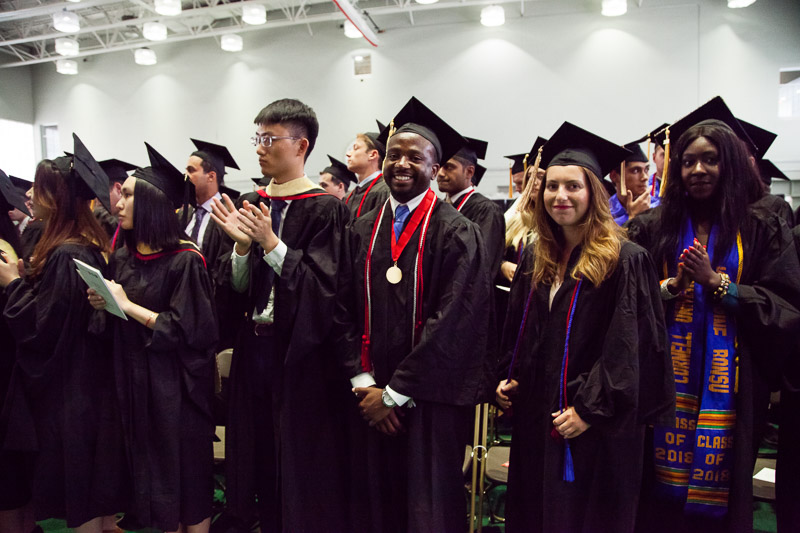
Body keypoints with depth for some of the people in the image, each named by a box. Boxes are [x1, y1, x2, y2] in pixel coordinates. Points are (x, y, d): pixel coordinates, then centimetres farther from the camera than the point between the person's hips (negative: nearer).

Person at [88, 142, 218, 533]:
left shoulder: (184, 260, -15)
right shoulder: (121, 259, 7)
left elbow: (189, 329, -19)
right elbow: (120, 321, 16)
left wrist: (129, 307, -16)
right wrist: (103, 304, -5)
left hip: (174, 384, -7)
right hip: (133, 380, 7)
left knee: (182, 469, 5)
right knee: (150, 470, 16)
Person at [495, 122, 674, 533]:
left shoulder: (625, 260, -13)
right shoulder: (535, 259, 7)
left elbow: (628, 347, -16)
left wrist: (591, 409, -18)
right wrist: (507, 378, 4)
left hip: (596, 427, -6)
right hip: (535, 417, 6)